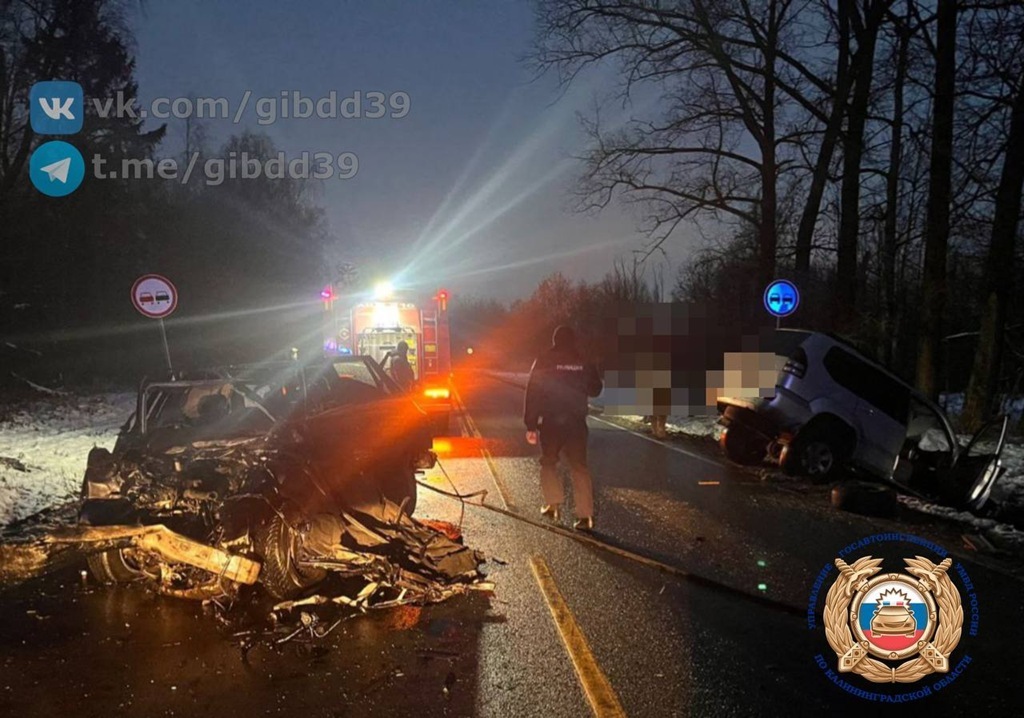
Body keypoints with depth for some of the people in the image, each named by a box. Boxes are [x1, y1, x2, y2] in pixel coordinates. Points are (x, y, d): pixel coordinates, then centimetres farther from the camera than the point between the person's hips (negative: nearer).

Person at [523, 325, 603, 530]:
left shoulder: (544, 362, -4)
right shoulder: (584, 363, 1)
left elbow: (532, 394, -7)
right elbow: (595, 389, 14)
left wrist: (531, 425, -4)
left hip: (550, 421, -1)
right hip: (577, 422, 1)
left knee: (548, 463, 18)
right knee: (579, 467, 6)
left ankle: (554, 503, 5)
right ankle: (585, 515, -2)